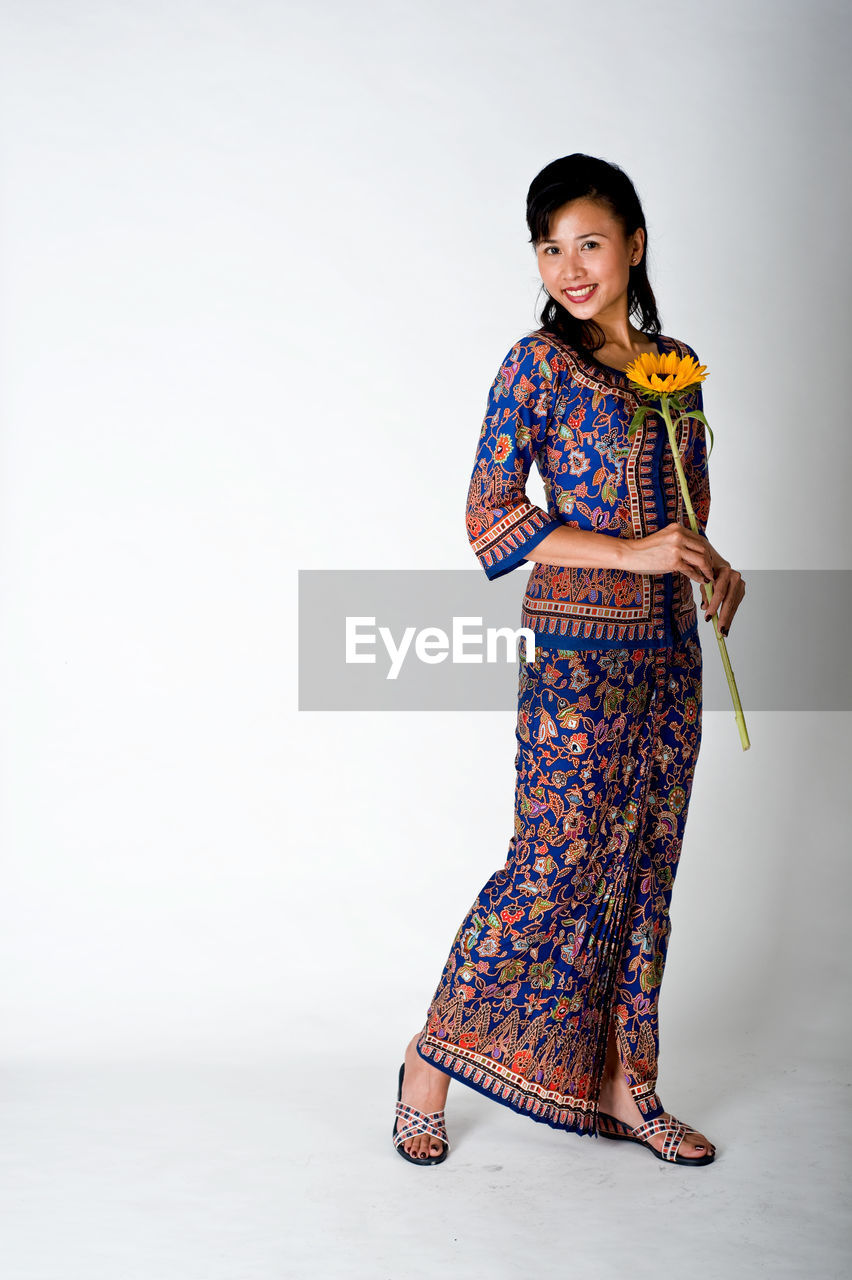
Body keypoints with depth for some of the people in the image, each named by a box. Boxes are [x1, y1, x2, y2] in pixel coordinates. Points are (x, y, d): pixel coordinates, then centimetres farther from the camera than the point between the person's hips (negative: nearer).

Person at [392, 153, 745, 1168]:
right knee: (554, 865, -4)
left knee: (643, 866, 10)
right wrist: (631, 552, -17)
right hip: (577, 650, -6)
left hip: (668, 649, 6)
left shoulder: (677, 363, 11)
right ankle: (432, 1057, 15)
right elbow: (491, 522, -11)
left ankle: (626, 1084, 22)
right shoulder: (538, 364, -6)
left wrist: (710, 572, 1)